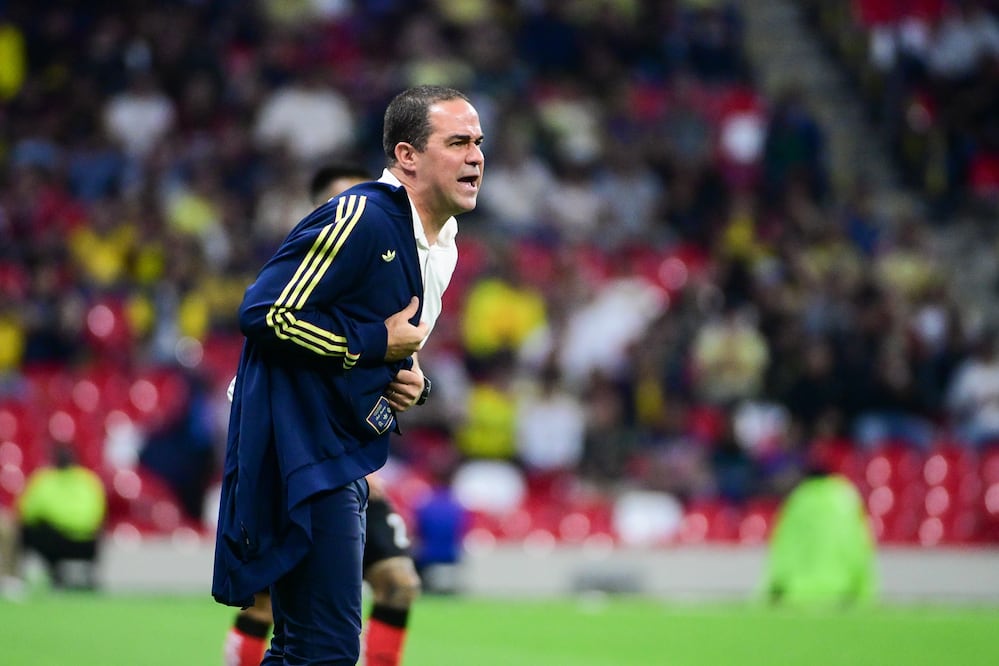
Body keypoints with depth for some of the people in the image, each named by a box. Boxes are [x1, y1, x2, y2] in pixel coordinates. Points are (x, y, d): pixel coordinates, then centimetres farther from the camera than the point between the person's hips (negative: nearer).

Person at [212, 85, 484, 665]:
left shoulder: (442, 246, 14)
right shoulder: (361, 219, -17)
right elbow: (265, 313, -22)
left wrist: (410, 380, 5)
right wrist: (378, 342, -16)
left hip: (344, 458, 10)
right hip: (300, 456, -10)